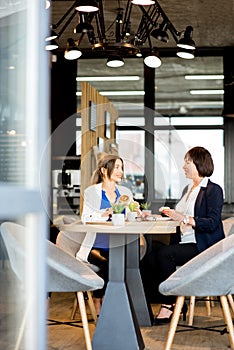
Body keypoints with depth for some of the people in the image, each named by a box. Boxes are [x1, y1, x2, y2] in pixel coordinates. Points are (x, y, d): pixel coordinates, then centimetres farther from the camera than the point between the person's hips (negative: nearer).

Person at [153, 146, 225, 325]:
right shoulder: (188, 189, 21)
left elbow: (212, 223, -17)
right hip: (185, 243, 7)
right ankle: (176, 302, -9)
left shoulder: (213, 190, -5)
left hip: (204, 247, -7)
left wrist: (183, 218, -22)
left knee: (165, 253, -27)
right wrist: (171, 214, 3)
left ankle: (168, 305, -15)